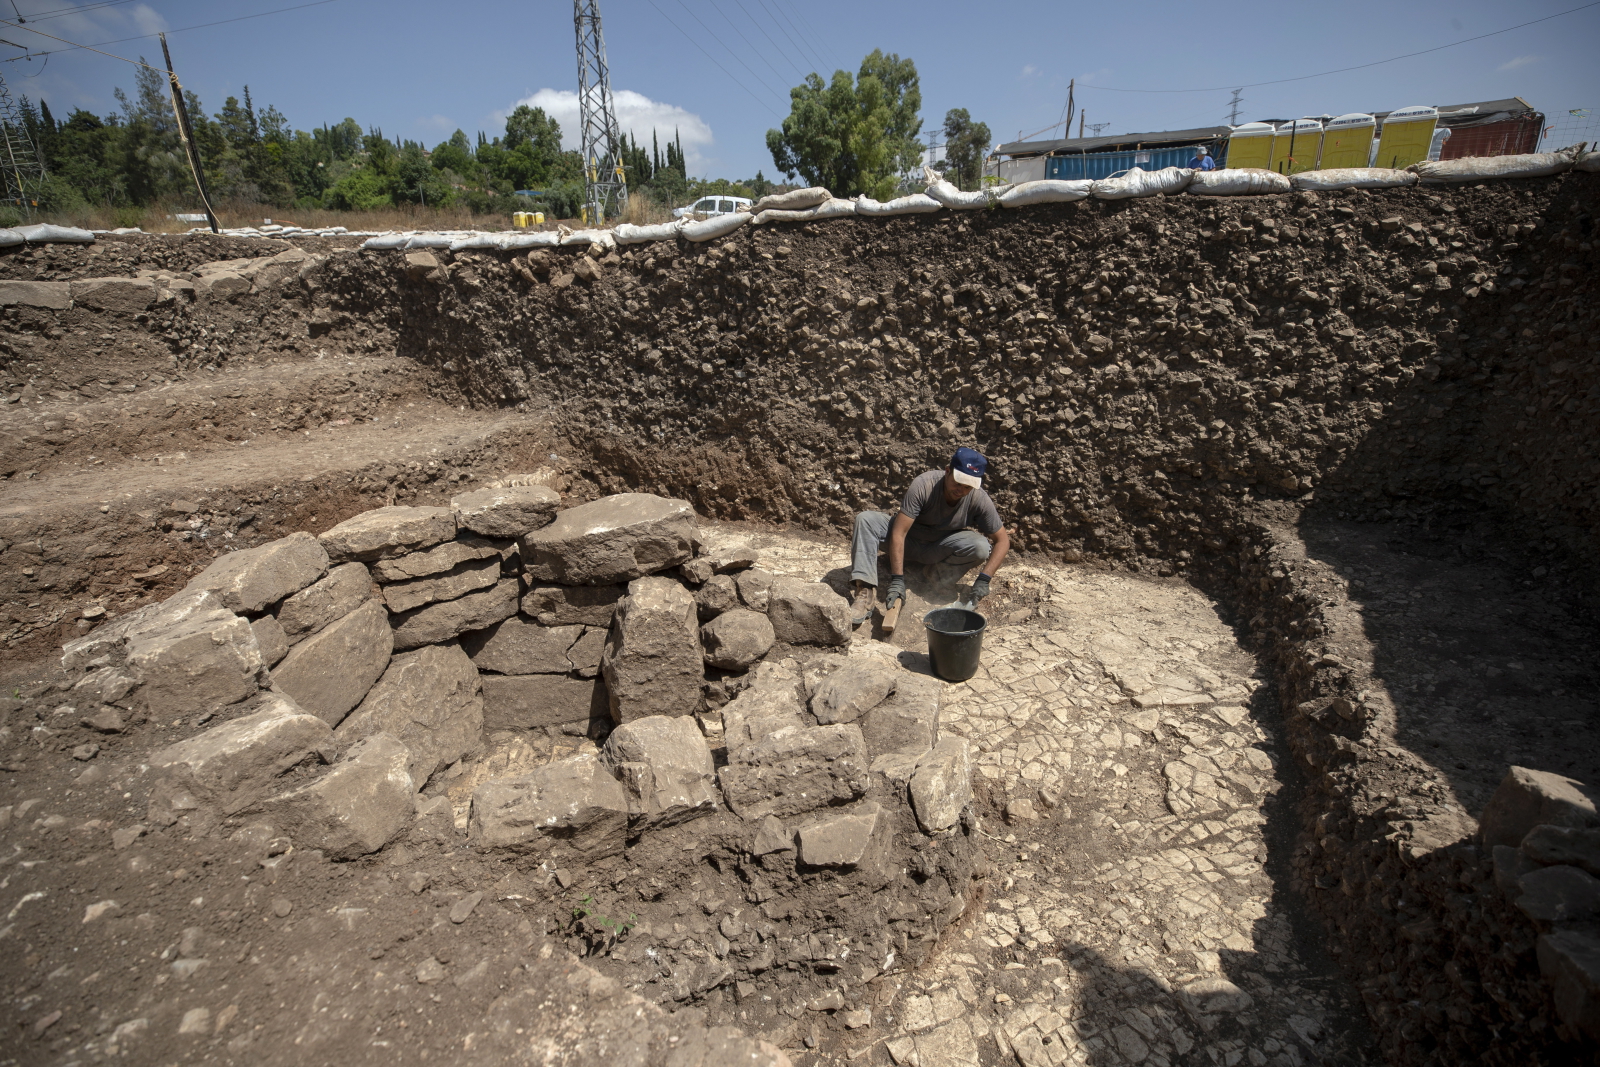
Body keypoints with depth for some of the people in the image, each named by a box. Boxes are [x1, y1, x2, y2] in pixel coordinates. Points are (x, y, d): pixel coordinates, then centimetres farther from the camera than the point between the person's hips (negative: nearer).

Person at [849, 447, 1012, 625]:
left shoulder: (979, 500, -20)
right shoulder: (923, 485, -27)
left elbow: (1002, 540, -13)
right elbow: (898, 533, -30)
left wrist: (984, 579, -27)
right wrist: (897, 580, -36)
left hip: (942, 548, 1)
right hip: (911, 540, -1)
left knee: (981, 547, -30)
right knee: (866, 519, -26)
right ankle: (865, 591, -35)